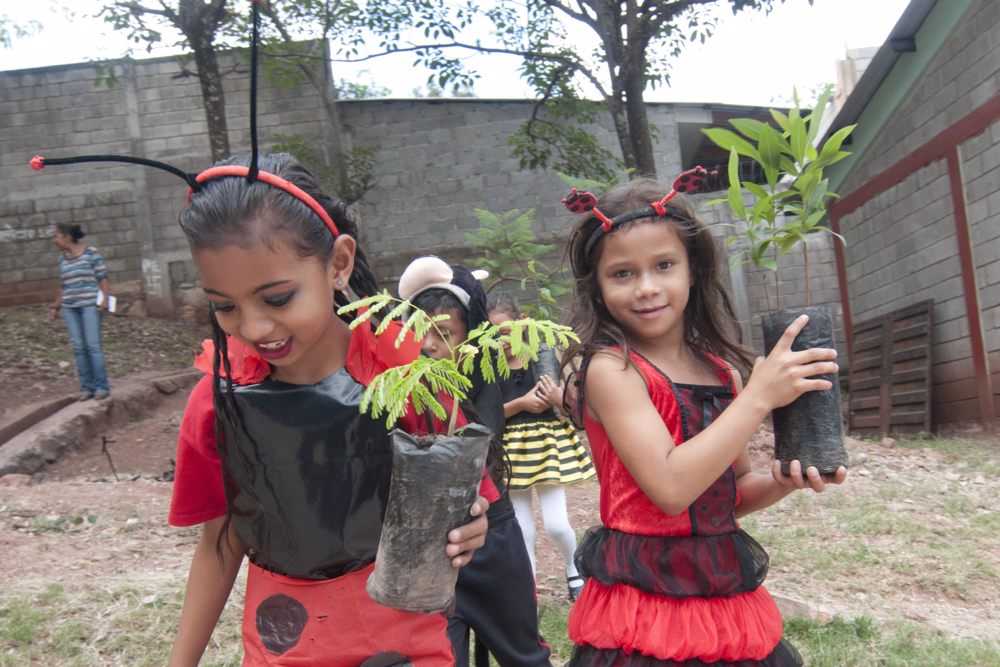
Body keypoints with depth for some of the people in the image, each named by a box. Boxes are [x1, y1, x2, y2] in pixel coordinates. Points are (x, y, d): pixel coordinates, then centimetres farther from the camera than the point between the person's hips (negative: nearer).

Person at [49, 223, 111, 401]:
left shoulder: (91, 252, 0)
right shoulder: (62, 259, 14)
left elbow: (102, 277, -1)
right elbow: (63, 286, 20)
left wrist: (105, 298, -11)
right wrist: (55, 307, 17)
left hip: (89, 304, -5)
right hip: (69, 307, 5)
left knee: (93, 345, -9)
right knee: (78, 347, 1)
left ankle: (101, 386, -5)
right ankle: (87, 387, 5)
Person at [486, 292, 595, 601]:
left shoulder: (544, 357, -4)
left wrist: (560, 399, -20)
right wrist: (521, 404, -19)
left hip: (548, 443, -1)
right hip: (510, 450, 1)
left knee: (556, 525, -3)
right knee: (522, 531, 7)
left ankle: (574, 572, 26)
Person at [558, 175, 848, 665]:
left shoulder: (722, 371, 3)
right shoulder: (610, 367, -14)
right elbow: (671, 489, -25)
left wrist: (784, 481, -6)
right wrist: (759, 396, -20)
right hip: (646, 608, -6)